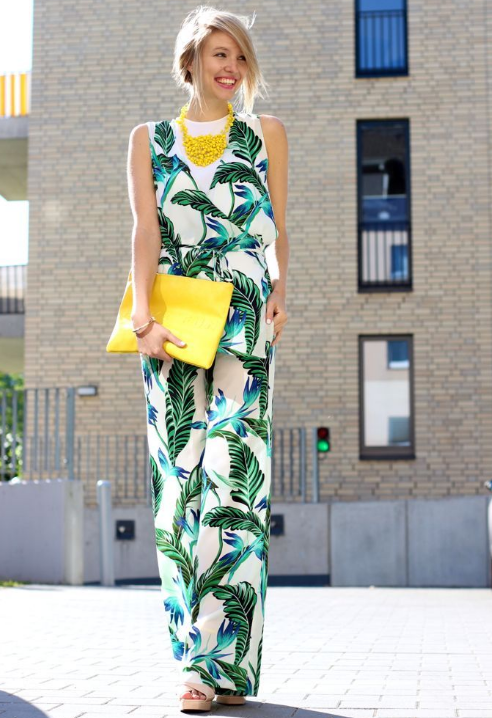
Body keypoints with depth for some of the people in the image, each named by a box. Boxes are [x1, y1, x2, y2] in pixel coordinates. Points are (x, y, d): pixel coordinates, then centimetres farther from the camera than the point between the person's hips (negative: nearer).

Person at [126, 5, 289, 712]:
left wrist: (279, 289, -5)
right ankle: (199, 659, 5)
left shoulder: (266, 133, 16)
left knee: (231, 476, -14)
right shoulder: (150, 140, 15)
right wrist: (143, 317, -11)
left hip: (244, 326, -1)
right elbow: (146, 232, 2)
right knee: (180, 482, -2)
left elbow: (278, 231, 14)